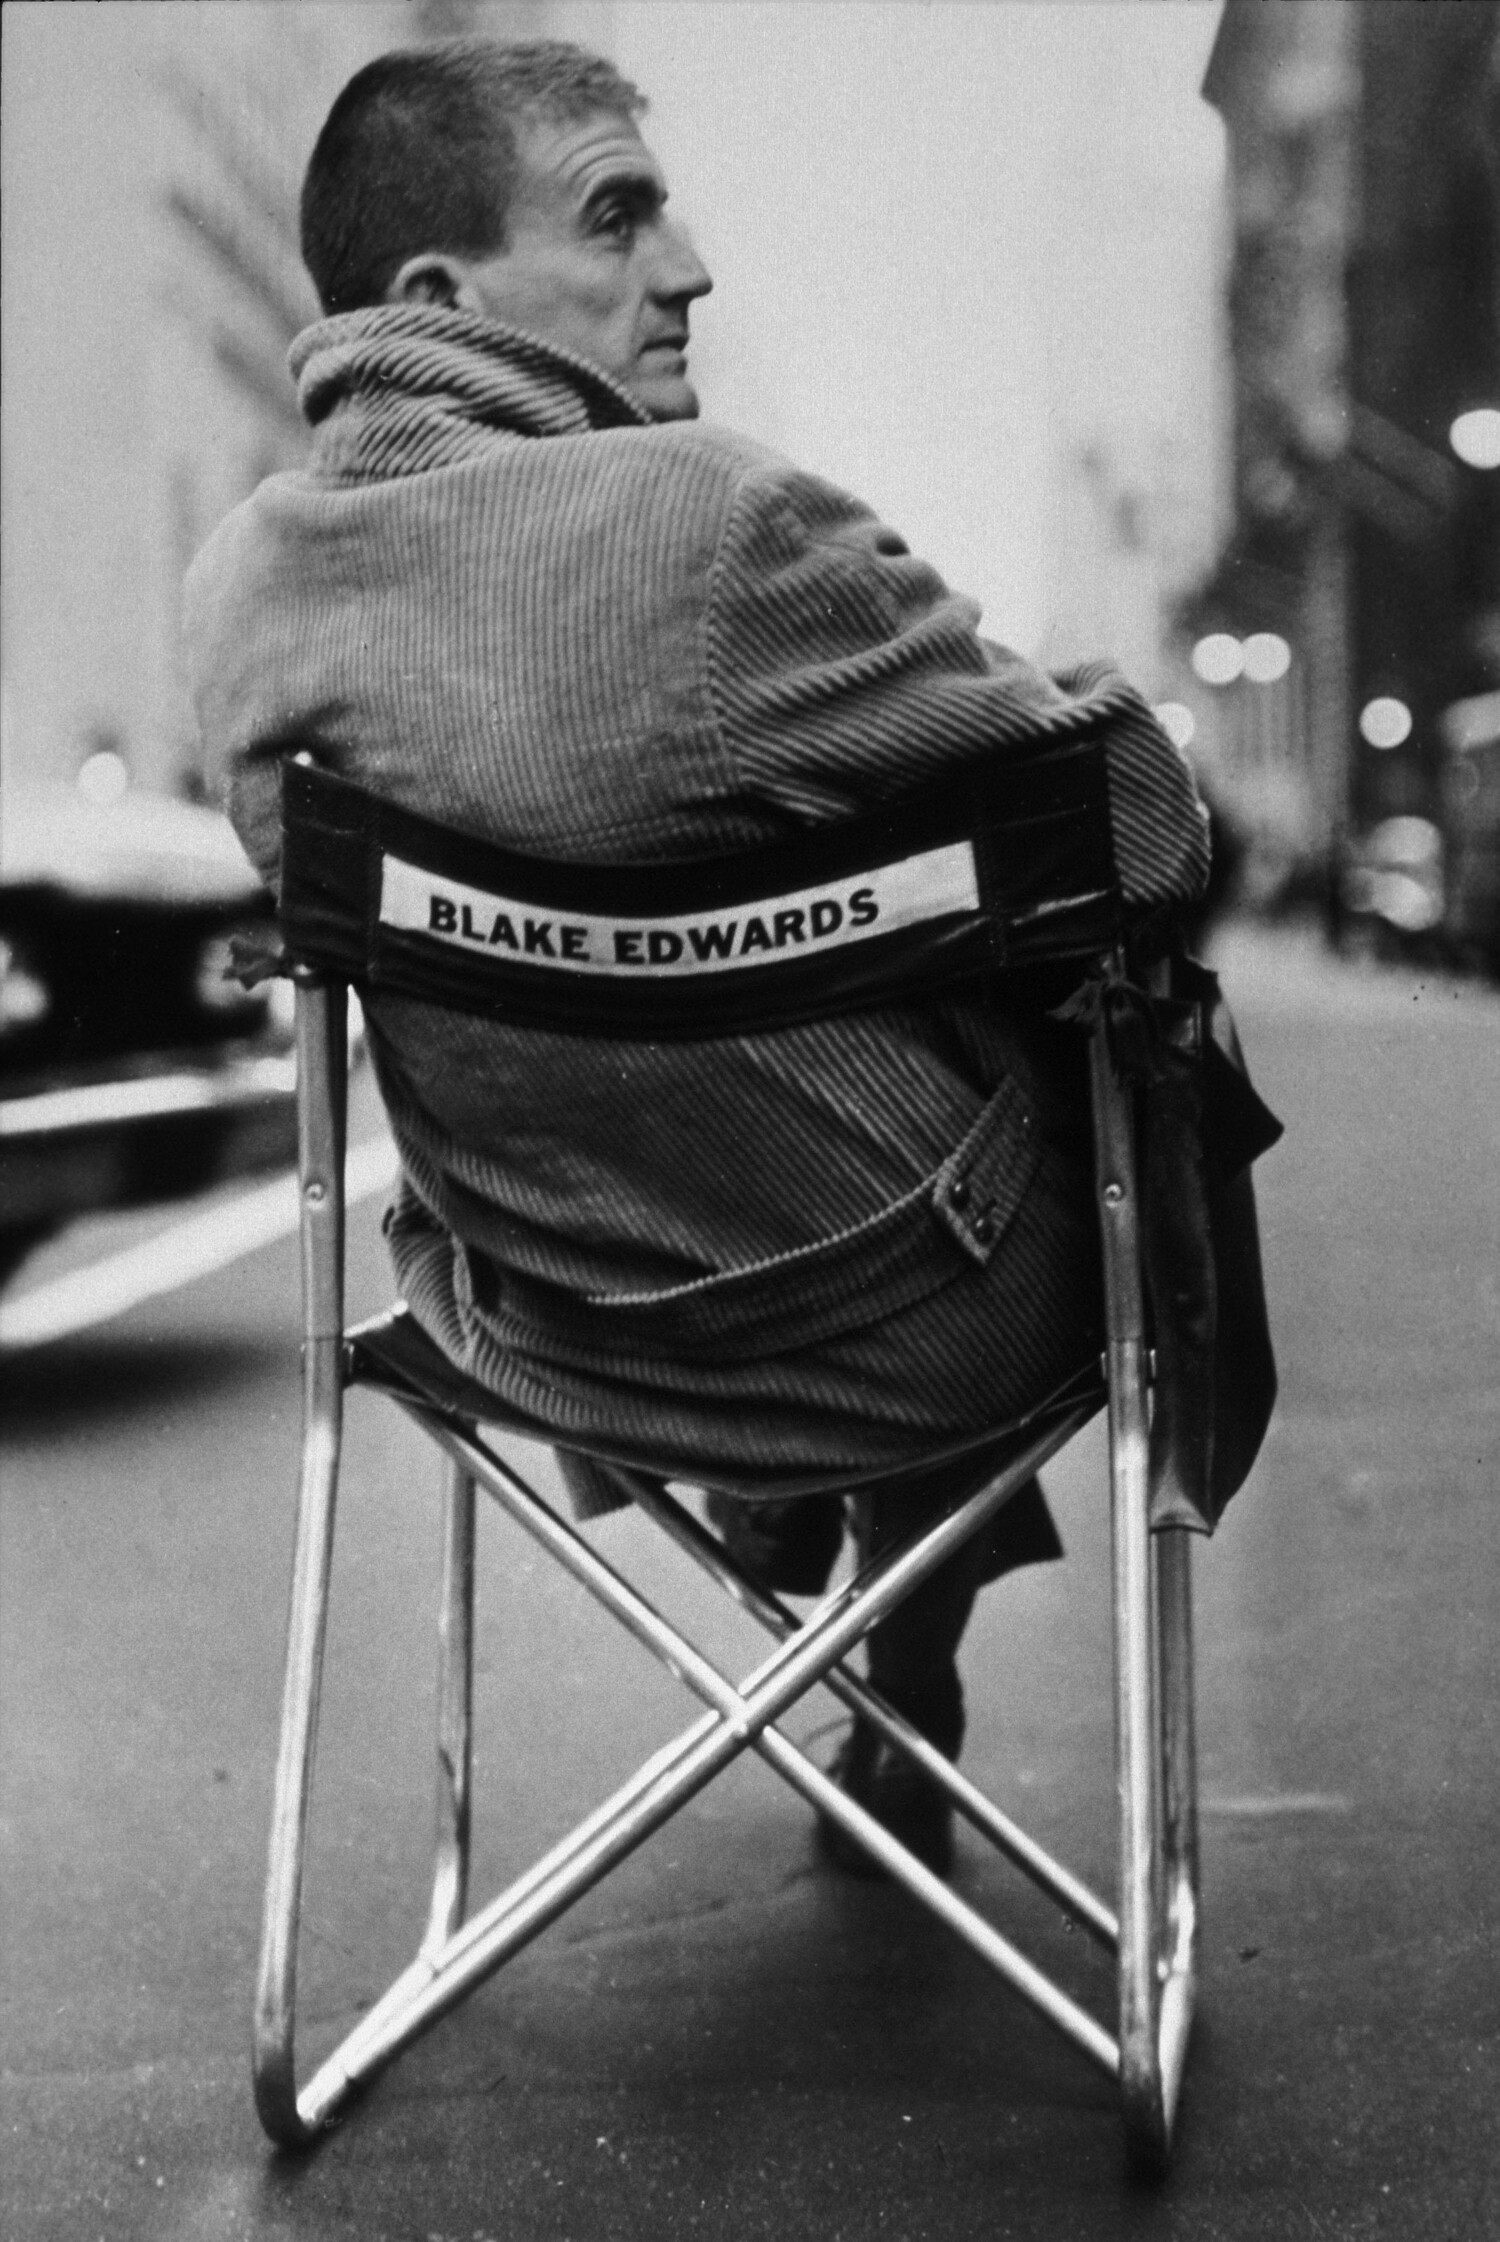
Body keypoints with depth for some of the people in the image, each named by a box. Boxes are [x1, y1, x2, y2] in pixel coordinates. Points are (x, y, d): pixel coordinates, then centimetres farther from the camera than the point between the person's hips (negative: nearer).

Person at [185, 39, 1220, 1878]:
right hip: (903, 1341, -6)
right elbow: (1147, 848, -20)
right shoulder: (717, 520, -29)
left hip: (536, 1338, 7)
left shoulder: (240, 583, -7)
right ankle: (904, 1701, 35)